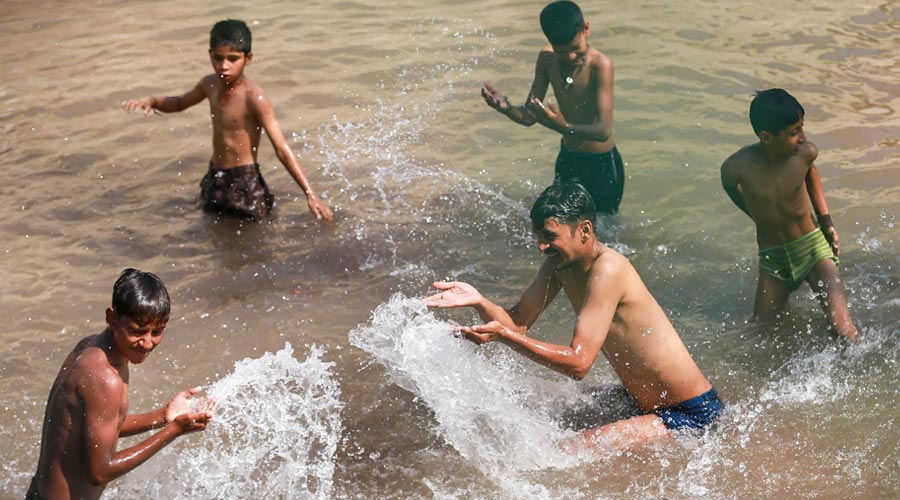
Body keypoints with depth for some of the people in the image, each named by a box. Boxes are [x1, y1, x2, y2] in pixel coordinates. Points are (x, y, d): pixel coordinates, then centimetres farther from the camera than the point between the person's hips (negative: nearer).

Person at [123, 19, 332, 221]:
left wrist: (310, 193, -27)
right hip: (214, 179, 7)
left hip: (245, 183, -7)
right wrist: (152, 101, 3)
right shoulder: (210, 84, 0)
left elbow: (282, 149, -22)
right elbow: (180, 103, 24)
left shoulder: (254, 98, -21)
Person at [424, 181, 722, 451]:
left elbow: (578, 363, -30)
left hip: (689, 413, -9)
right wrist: (478, 301, -19)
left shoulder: (607, 269, -27)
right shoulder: (560, 262, 0)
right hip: (644, 401, 9)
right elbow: (518, 323, 1)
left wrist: (504, 337, -35)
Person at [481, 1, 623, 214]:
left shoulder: (600, 65, -26)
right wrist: (506, 108, -28)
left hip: (602, 165, -6)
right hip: (566, 160, 6)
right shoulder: (547, 59, -9)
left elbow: (604, 131, -34)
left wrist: (564, 128, -53)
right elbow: (529, 116, -5)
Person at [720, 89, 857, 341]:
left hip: (814, 248, -1)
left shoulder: (806, 152, -17)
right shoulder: (736, 167, -20)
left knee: (843, 330, -16)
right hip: (773, 260, 1)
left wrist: (826, 220, 6)